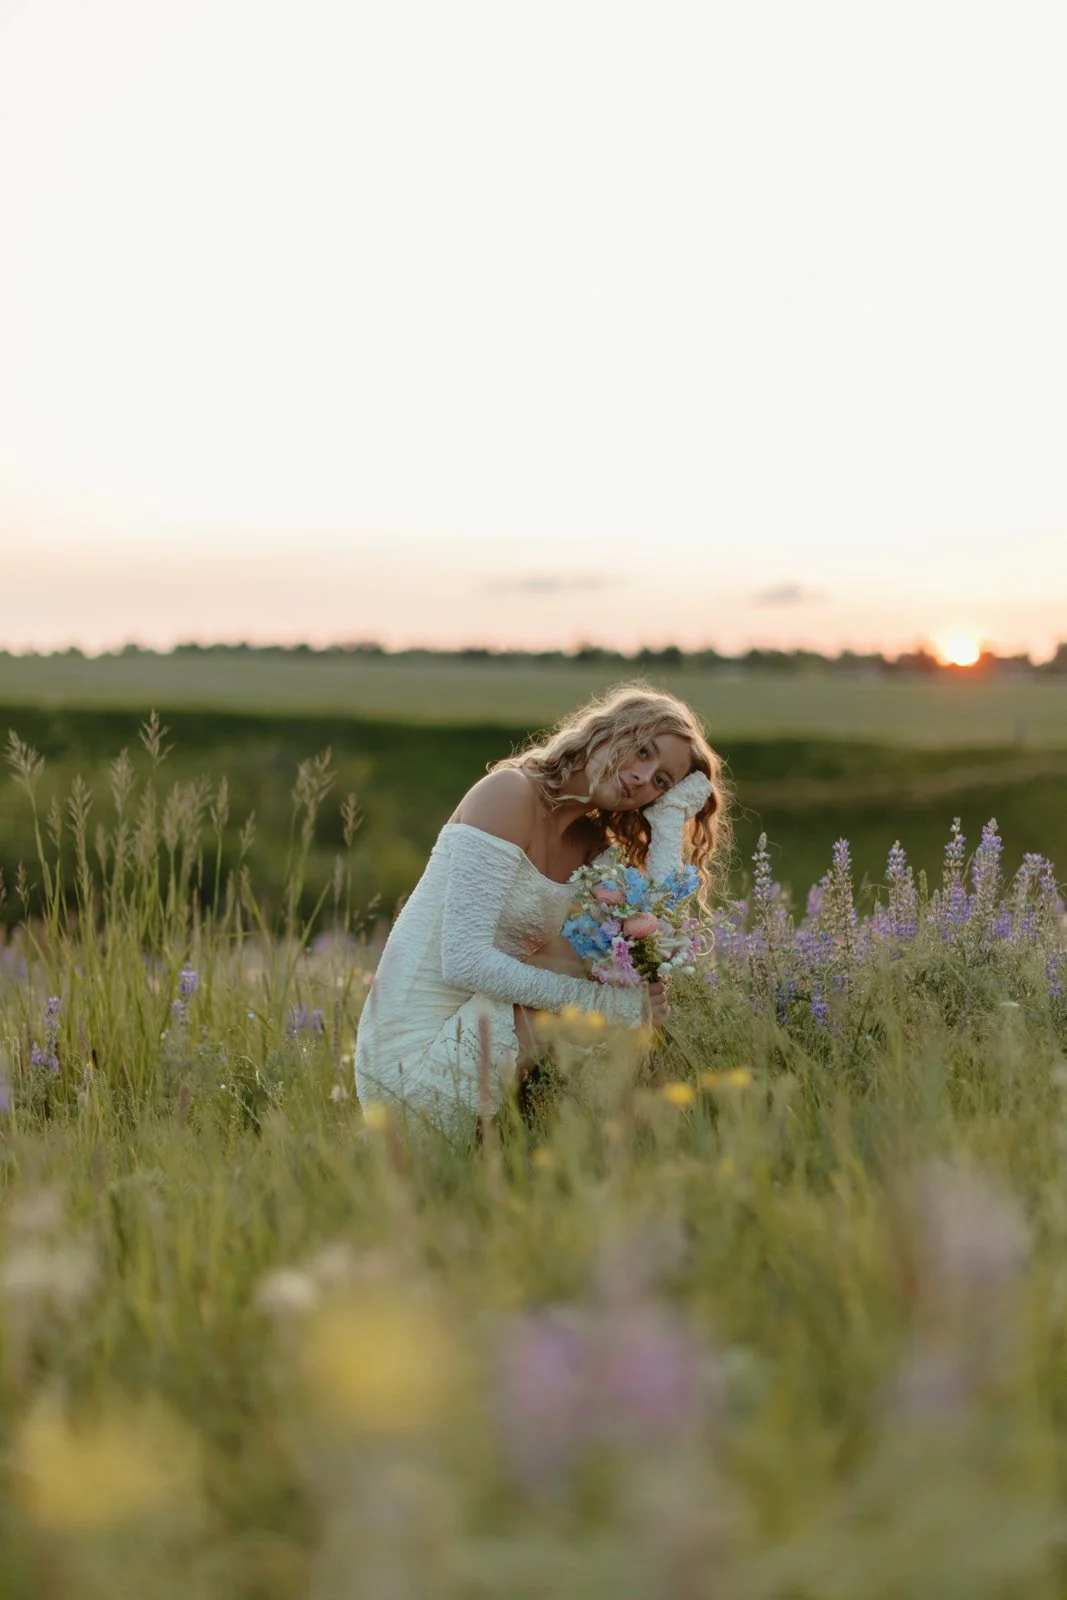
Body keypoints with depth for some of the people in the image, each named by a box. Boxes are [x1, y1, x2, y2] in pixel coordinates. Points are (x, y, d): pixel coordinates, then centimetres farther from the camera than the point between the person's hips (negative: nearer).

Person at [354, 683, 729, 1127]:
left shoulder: (592, 847, 11)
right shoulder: (510, 793, -12)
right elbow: (465, 961, -22)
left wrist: (670, 820, -2)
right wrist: (603, 1002, -23)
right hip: (414, 1058, -8)